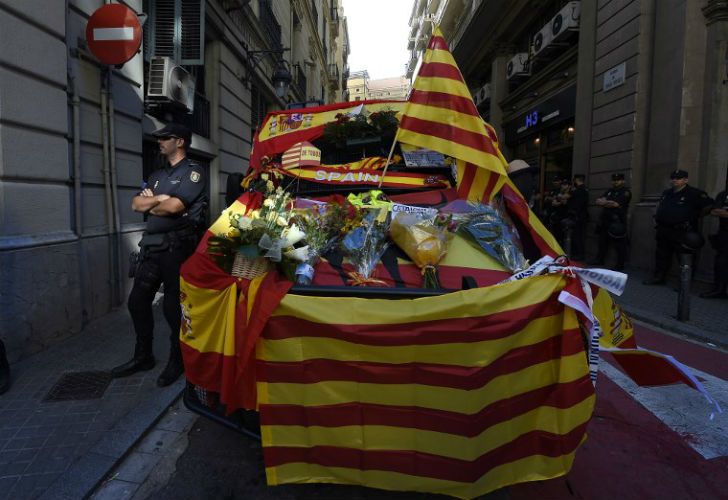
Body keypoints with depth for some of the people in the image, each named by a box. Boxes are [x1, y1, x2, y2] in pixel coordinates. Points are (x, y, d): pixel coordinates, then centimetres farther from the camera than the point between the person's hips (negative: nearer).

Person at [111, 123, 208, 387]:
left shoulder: (193, 172, -3)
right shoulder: (157, 175, 21)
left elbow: (175, 206, -16)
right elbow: (136, 204, 10)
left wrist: (151, 204, 2)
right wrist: (159, 198, -7)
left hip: (177, 246, -8)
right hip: (152, 245, 8)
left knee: (173, 305, -1)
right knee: (138, 300, 10)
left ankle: (177, 360, 15)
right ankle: (143, 356, 25)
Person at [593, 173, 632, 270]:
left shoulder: (626, 192, -5)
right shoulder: (609, 191, 19)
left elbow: (615, 204, -18)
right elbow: (598, 201, 8)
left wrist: (604, 202, -3)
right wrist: (608, 203, -11)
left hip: (617, 222, -7)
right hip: (605, 221, 7)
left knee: (619, 245, -2)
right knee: (602, 241, 15)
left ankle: (620, 265, 4)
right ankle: (599, 260, 27)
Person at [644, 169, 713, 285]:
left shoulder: (695, 193, -7)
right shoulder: (666, 193, 14)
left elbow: (709, 206, -7)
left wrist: (694, 216, -5)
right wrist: (657, 216, 19)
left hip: (682, 232, -6)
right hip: (663, 230, 6)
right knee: (662, 255, 13)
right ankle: (659, 277, 24)